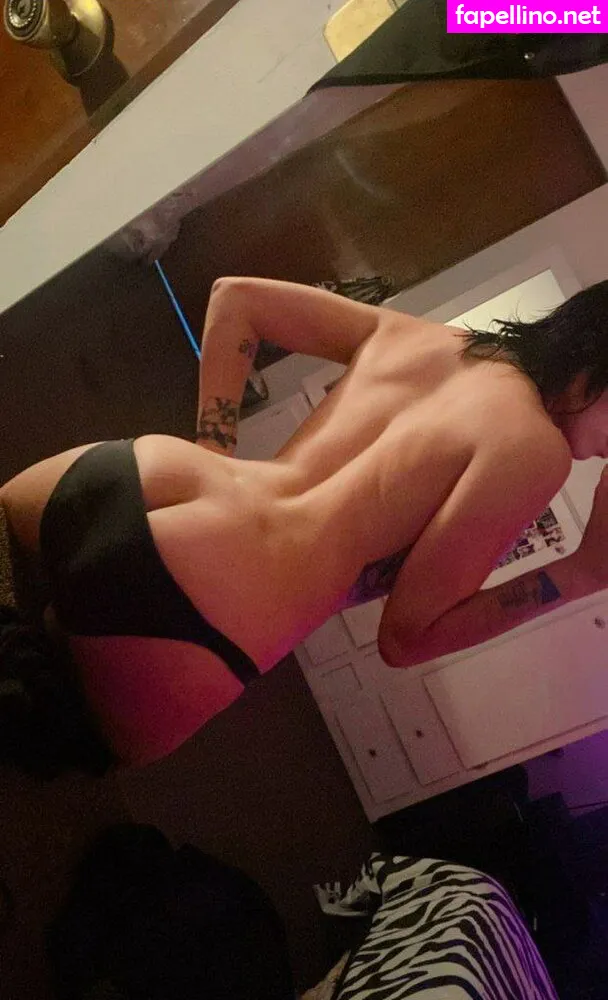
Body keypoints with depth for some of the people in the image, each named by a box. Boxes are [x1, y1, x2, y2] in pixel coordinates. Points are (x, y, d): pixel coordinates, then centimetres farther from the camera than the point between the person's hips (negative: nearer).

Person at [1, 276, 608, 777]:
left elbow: (236, 295, 19)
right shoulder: (537, 449, -7)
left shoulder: (421, 335, 14)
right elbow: (406, 637, -4)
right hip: (178, 613, -6)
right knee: (94, 747, 29)